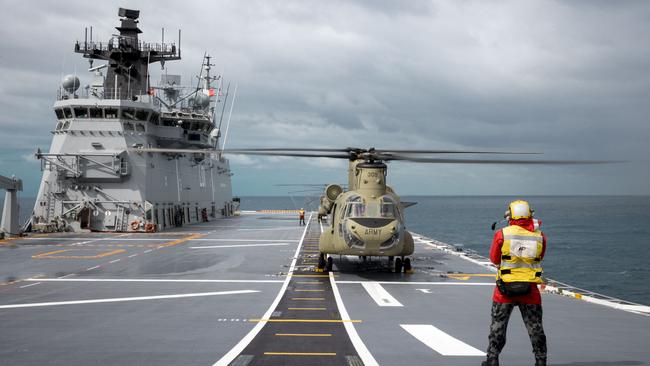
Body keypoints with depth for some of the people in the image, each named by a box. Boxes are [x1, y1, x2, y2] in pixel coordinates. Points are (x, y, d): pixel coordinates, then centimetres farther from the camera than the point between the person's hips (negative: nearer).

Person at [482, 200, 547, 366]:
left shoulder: (502, 234, -8)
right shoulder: (540, 236, -3)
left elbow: (494, 259, 3)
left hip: (505, 288, -1)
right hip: (530, 290, 1)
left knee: (498, 325, 13)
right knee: (535, 327, 13)